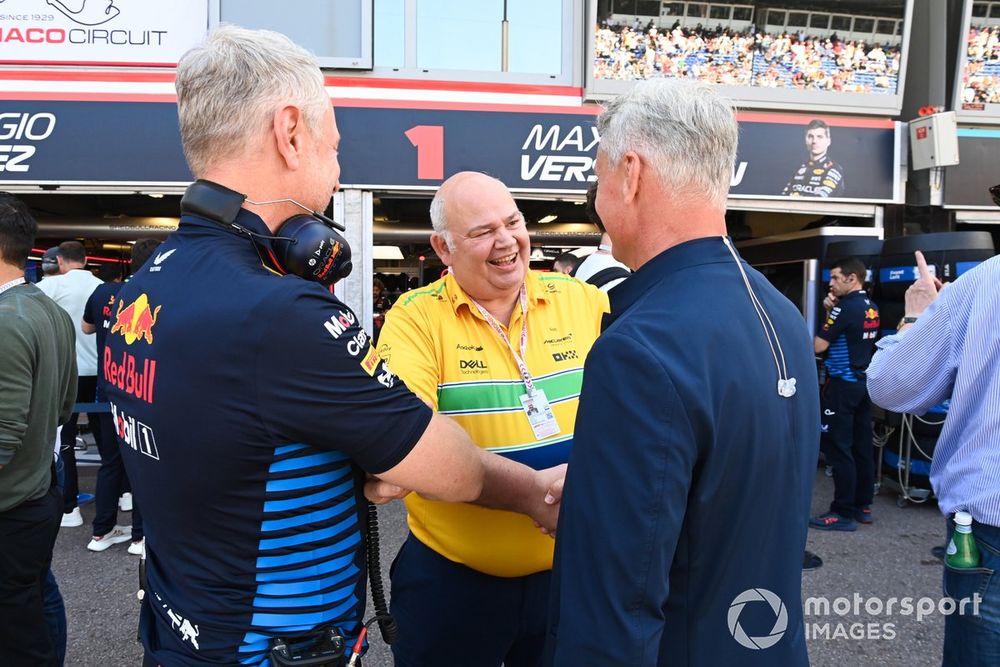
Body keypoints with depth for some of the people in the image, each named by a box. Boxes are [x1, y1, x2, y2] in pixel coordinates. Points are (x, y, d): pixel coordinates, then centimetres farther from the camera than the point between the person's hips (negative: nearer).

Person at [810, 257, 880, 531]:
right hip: (864, 382, 9)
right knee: (862, 446, 12)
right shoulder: (871, 307, 12)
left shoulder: (846, 306, -16)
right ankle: (863, 506, 18)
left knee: (839, 448, -6)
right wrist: (832, 312, 6)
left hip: (842, 383, -9)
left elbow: (819, 346, -15)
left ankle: (844, 513, -3)